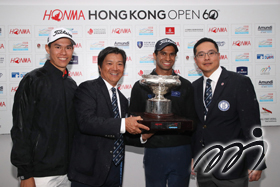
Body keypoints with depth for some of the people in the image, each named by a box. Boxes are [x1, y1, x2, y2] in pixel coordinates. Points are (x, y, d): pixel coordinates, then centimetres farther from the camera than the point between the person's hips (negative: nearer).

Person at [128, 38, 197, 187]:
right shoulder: (140, 86, 4)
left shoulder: (185, 86, 7)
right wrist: (141, 136, -15)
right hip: (153, 152, -1)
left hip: (181, 152, 1)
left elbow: (192, 121, 8)